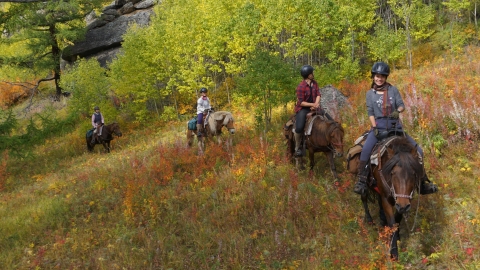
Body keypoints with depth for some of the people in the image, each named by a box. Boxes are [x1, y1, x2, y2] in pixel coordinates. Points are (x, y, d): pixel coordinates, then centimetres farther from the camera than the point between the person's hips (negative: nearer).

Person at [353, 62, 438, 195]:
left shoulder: (393, 90, 8)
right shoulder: (370, 93, 7)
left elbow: (402, 105, 1)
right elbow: (370, 113, 1)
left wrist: (398, 111, -22)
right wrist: (374, 127, -14)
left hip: (395, 126, 2)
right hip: (379, 126, -2)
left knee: (417, 150, -3)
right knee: (366, 149, -31)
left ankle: (422, 182, 10)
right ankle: (361, 181, -25)